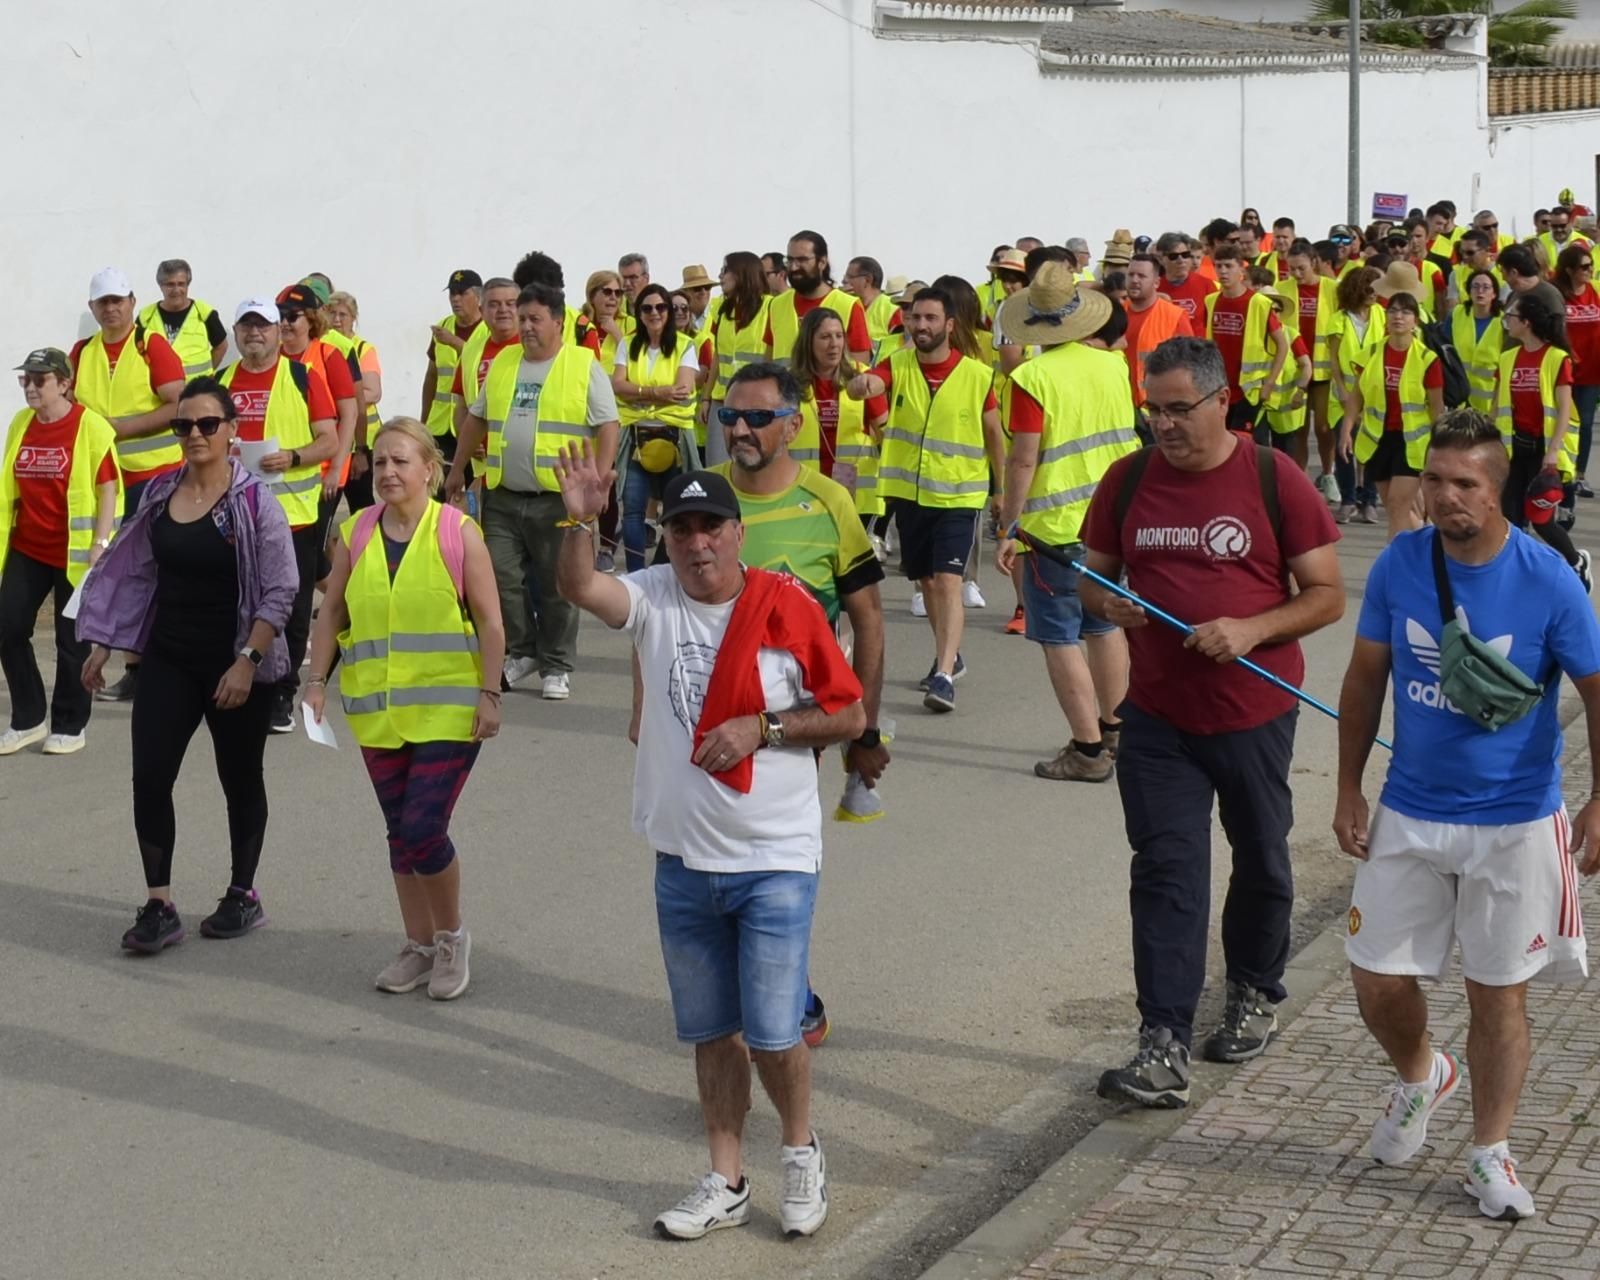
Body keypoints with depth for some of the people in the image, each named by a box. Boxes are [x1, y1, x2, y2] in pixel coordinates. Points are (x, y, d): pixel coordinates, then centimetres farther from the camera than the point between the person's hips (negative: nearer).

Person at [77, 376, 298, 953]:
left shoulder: (254, 501, -12)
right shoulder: (159, 494, 3)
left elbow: (281, 590, -14)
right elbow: (132, 571, 12)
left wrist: (247, 660, -21)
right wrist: (102, 644, 11)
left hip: (236, 666, -4)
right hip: (168, 660, 4)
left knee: (240, 780, 11)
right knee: (149, 777, -4)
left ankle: (243, 895, 28)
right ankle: (158, 906, 4)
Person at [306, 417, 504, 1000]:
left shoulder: (457, 532, -6)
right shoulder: (356, 534, 4)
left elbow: (490, 621, -5)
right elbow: (331, 612, 11)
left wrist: (489, 694, -8)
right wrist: (317, 681, 4)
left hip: (447, 708, -4)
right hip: (377, 711, 4)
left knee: (424, 830, -10)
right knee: (400, 833, 11)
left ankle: (452, 935, 14)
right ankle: (418, 945, 25)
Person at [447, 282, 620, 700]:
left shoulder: (585, 366, -2)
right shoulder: (502, 363, 12)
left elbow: (607, 426, -5)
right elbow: (477, 419, 21)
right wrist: (457, 470, 22)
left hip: (560, 498, -4)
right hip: (503, 498, 4)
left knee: (558, 586, 2)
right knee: (502, 579, 3)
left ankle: (556, 668, 13)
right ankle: (519, 652, 20)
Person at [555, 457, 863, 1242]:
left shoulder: (788, 608, -8)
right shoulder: (654, 600, -1)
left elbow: (850, 714, -3)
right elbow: (580, 588, -20)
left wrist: (761, 728, -15)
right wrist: (580, 521, -37)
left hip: (775, 860, -3)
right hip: (683, 859, 3)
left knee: (772, 1032, -4)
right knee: (710, 1032, 13)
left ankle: (801, 1152, 24)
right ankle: (726, 1183, 27)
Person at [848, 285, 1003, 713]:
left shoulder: (978, 376, -7)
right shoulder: (897, 366, -3)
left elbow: (993, 435, 5)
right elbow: (868, 385, -25)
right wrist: (861, 385, -50)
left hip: (958, 496, -4)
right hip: (908, 493, 4)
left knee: (948, 581, -15)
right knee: (926, 581, 16)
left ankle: (944, 677, -19)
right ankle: (949, 657, 35)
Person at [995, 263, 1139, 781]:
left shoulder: (1033, 378, -15)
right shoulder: (1112, 366, 2)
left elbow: (1024, 460, -16)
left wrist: (1009, 529, -9)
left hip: (1056, 526, -6)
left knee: (1061, 639, 0)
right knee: (1104, 626, 20)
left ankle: (1088, 749, 0)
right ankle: (1114, 730, 31)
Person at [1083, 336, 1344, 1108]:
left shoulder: (1274, 480, -9)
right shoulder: (1128, 480, 1)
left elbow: (1327, 595, -7)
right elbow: (1094, 577, 11)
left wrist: (1251, 630, -23)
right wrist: (1107, 604, -13)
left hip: (1254, 713, -1)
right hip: (1157, 716, 2)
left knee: (1260, 864, 16)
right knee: (1165, 873, -4)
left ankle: (1254, 995, 39)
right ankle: (1164, 1049, -6)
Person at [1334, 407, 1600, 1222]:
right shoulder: (1399, 565, -6)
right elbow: (1365, 679, 5)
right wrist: (1348, 791, 4)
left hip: (1514, 824, -3)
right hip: (1409, 814, 3)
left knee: (1498, 993, 6)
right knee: (1377, 978, 6)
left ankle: (1490, 1154, 24)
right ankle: (1421, 1075, 39)